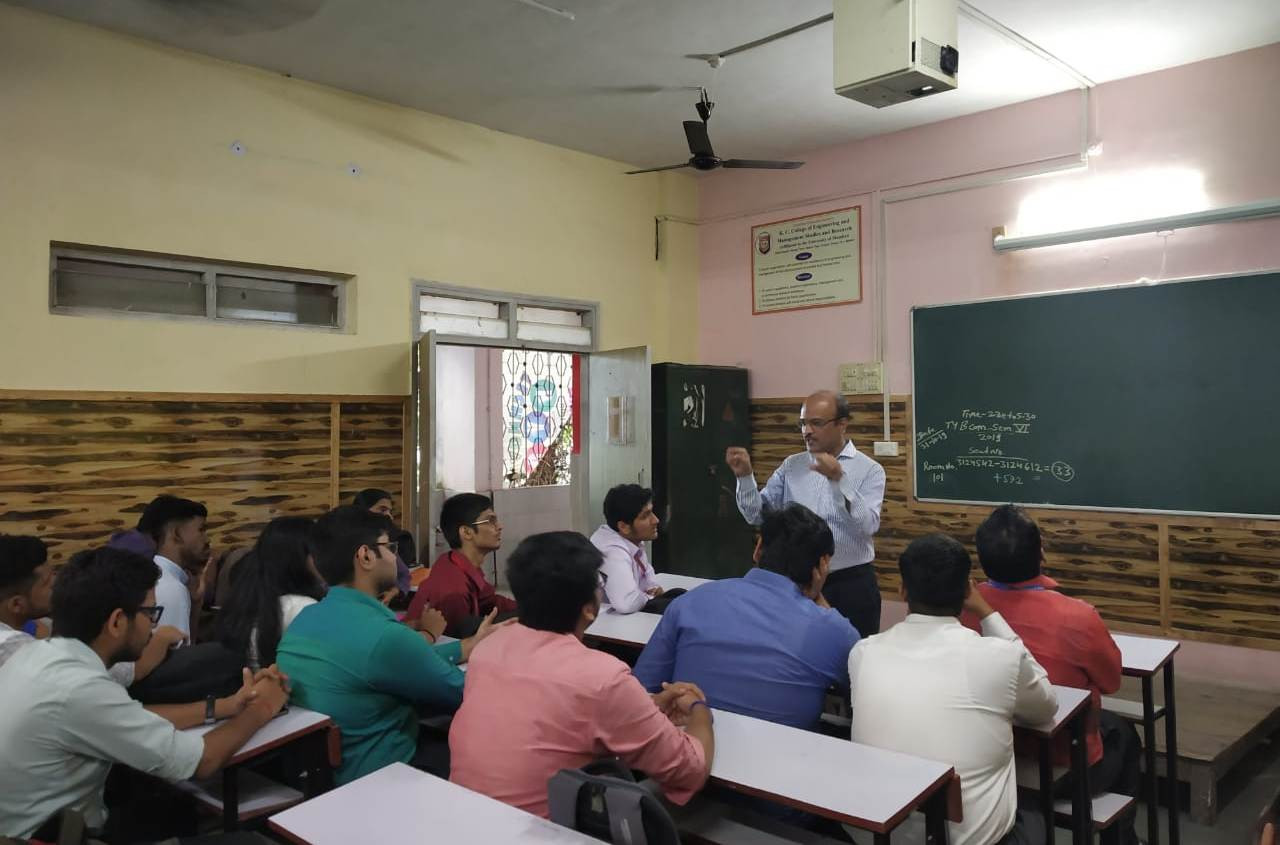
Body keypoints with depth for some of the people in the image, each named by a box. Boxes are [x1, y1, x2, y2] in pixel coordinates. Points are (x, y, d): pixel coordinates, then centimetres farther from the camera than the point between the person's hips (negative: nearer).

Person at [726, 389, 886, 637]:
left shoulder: (869, 470, -4)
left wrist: (839, 480, -30)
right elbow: (757, 515, 1)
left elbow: (867, 526, -19)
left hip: (851, 583, -3)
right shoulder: (791, 466, 6)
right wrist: (745, 476, -14)